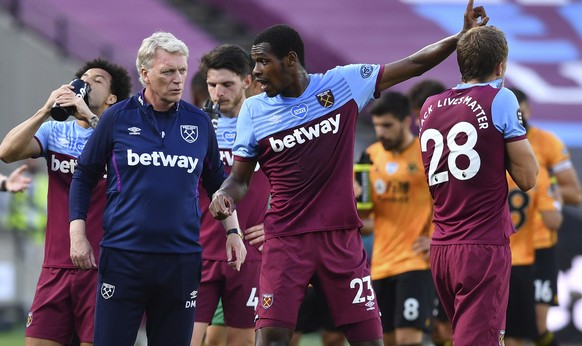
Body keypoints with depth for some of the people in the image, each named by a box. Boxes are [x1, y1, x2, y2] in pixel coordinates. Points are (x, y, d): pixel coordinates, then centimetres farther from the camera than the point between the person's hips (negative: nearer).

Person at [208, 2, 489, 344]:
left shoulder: (343, 83, -1)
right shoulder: (254, 111, 1)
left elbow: (413, 65, 4)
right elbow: (240, 178, 8)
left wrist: (462, 36, -2)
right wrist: (225, 194, -14)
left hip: (342, 237, 0)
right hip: (286, 239, 0)